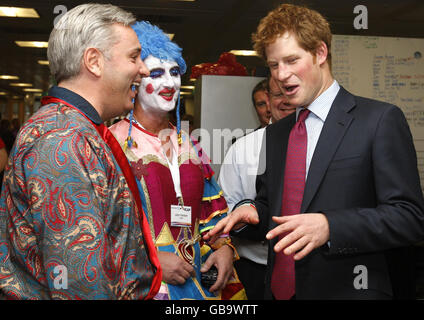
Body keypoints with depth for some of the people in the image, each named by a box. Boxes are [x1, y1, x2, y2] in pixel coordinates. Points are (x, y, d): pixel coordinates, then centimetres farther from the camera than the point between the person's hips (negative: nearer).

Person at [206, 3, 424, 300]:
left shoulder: (381, 119, -9)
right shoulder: (276, 133, 10)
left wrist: (328, 226, -26)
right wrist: (250, 211, -6)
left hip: (348, 289, -5)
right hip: (280, 289, 6)